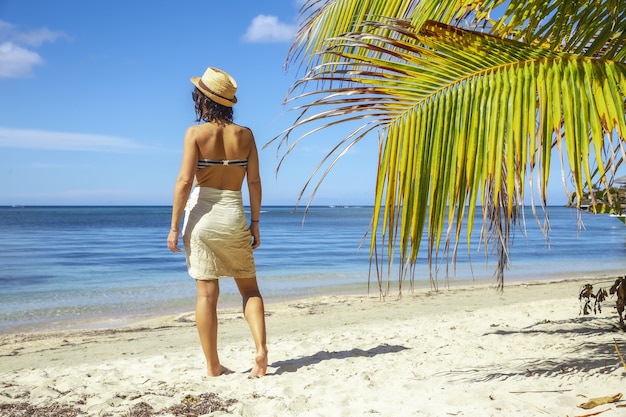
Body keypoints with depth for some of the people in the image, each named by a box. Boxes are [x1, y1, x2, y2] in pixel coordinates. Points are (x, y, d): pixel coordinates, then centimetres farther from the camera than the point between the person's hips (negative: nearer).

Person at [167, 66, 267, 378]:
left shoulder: (196, 133, -7)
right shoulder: (245, 134, 2)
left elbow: (185, 181, -12)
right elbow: (254, 182, 1)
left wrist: (174, 226, -7)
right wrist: (255, 223, 9)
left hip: (202, 215, -2)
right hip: (234, 216, 2)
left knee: (207, 293, 4)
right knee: (249, 288, 14)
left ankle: (213, 366, 10)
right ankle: (260, 348, -3)